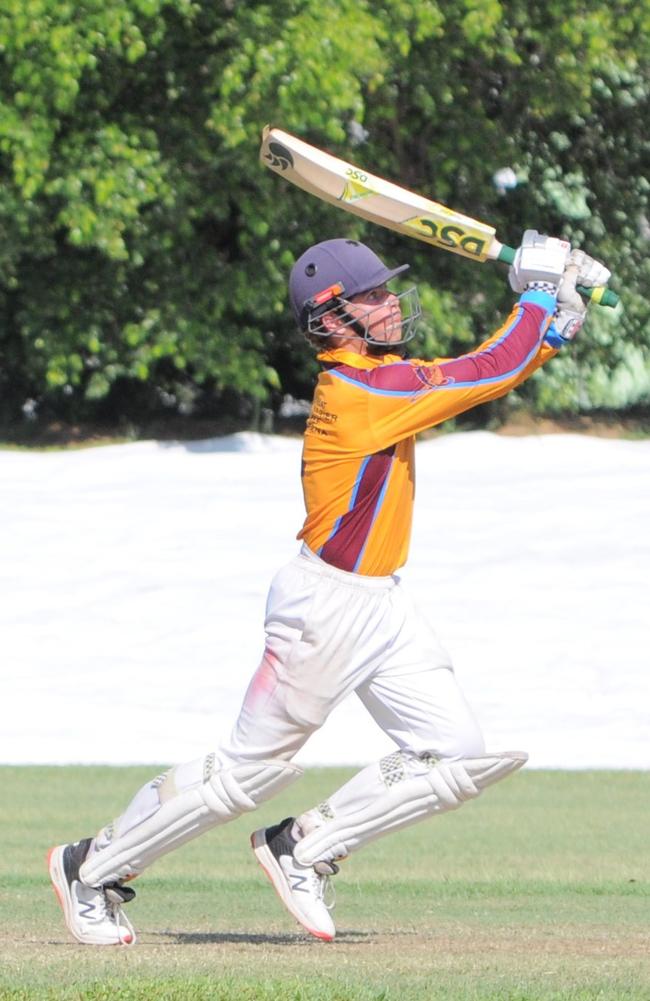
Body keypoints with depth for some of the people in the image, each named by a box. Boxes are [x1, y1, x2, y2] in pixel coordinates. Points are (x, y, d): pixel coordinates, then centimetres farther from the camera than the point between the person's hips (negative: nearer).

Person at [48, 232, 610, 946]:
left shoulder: (382, 377, 6)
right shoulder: (359, 392, -22)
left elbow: (487, 372, 11)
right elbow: (490, 375, -21)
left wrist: (554, 330, -4)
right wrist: (540, 292, -9)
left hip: (380, 605, 9)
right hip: (325, 607, -9)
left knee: (458, 757, 0)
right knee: (251, 768, 1)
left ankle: (305, 849, 11)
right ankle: (92, 867, 16)